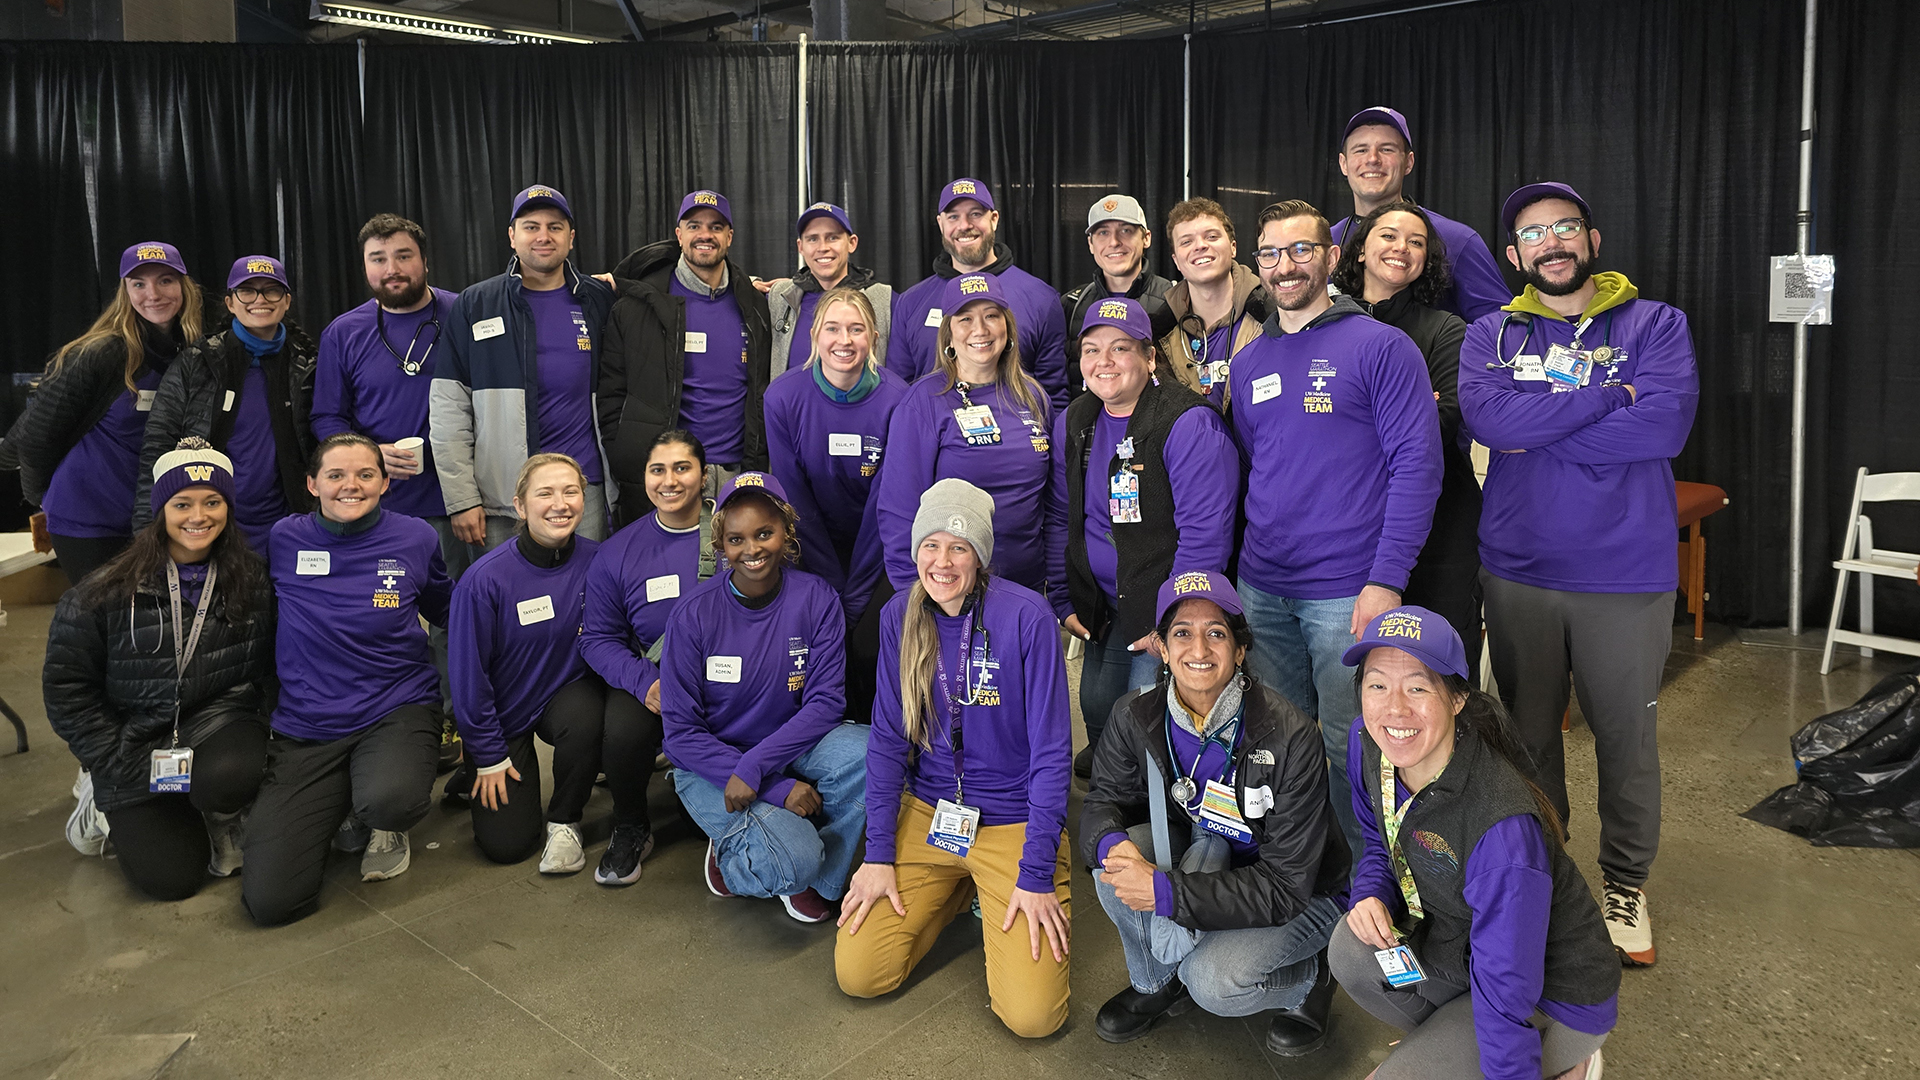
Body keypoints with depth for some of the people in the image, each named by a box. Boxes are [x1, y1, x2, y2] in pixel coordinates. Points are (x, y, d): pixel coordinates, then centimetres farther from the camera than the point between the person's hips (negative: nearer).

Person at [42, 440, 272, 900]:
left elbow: (268, 671, 0)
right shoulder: (107, 592, -8)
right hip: (137, 748, 0)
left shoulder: (253, 581, -3)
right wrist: (120, 765, -8)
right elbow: (66, 686, -4)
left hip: (219, 723, 0)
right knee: (169, 878, -8)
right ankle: (117, 809, 26)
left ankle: (223, 819, 3)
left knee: (226, 777, -36)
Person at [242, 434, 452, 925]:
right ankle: (338, 810, 21)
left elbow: (449, 612, 15)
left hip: (397, 712, -1)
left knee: (391, 799, -38)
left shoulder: (415, 538, -2)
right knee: (270, 901, -12)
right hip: (304, 729, 1)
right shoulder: (283, 541, -2)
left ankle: (382, 827, 4)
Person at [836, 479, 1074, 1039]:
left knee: (1031, 1014, -14)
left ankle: (999, 901, 16)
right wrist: (879, 853, -4)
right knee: (857, 974, -4)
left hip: (1015, 821, -4)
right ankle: (957, 891, 20)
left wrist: (1036, 874, -16)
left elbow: (1051, 751, -14)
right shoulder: (899, 616, -3)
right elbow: (888, 738, 2)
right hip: (927, 814, 4)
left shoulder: (1026, 616, -17)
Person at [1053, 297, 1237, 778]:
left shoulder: (1188, 424, -19)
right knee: (1098, 712, 15)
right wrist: (1068, 603, 9)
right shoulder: (1073, 424, 5)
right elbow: (1065, 520, 14)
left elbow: (1204, 533, -21)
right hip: (1105, 611, 7)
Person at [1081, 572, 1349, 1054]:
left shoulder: (1290, 737, -29)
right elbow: (1104, 800, -3)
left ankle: (1309, 977, 7)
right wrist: (1111, 845, -30)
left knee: (1213, 982, -28)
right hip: (1206, 854, 5)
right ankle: (1154, 983, 4)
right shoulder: (1137, 719, -15)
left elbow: (1285, 889, -28)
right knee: (1118, 854, -23)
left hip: (1305, 894, -4)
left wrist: (1165, 891, -36)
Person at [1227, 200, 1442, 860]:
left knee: (1350, 748, 4)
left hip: (1347, 591, -5)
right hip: (1260, 588, 5)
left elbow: (1417, 465, -11)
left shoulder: (1380, 347, -5)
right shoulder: (1249, 361, 12)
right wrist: (1232, 567, 12)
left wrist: (1386, 579, -18)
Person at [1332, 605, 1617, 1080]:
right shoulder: (1367, 743, -15)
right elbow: (1381, 841, 6)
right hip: (1455, 941, 7)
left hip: (1556, 999, -6)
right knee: (1351, 950, -17)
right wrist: (1371, 895, -15)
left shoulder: (1504, 829, -37)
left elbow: (1506, 995, -29)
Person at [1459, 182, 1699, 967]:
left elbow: (1664, 425, -17)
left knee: (1627, 739, 9)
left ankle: (1625, 885, 29)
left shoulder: (1655, 325, 0)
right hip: (1517, 572, 2)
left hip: (1626, 577, -1)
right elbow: (1486, 414, -15)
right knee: (1528, 734, 15)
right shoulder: (1491, 334, 5)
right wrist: (1606, 397, -14)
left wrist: (1536, 428, -13)